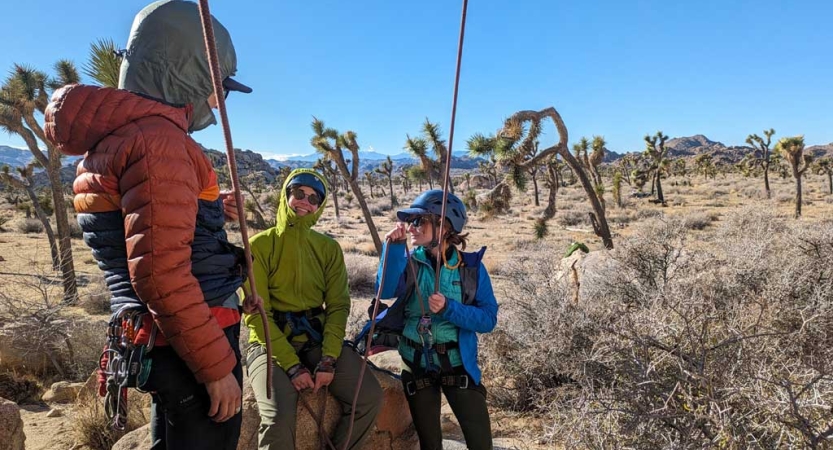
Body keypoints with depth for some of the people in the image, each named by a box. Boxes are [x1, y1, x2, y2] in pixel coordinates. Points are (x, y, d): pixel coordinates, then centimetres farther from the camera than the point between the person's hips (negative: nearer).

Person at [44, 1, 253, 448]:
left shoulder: (112, 136, 13)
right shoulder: (156, 140, -19)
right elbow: (161, 273, -25)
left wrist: (210, 205, 15)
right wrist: (217, 365, -20)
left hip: (163, 341, 10)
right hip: (188, 348, -10)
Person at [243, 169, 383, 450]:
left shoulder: (329, 248, 6)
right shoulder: (260, 245, -5)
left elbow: (338, 306, 2)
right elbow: (255, 313, -9)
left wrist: (328, 359, -13)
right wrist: (291, 364, -16)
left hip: (318, 340, 4)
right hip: (272, 342, -3)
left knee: (370, 397, -14)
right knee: (279, 416, -28)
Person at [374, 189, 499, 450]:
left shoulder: (471, 266, -7)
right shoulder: (409, 261, -2)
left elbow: (488, 319, -12)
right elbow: (386, 290, -21)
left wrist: (449, 309, -25)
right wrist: (394, 247, -29)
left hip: (457, 362, -2)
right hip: (417, 363, 2)